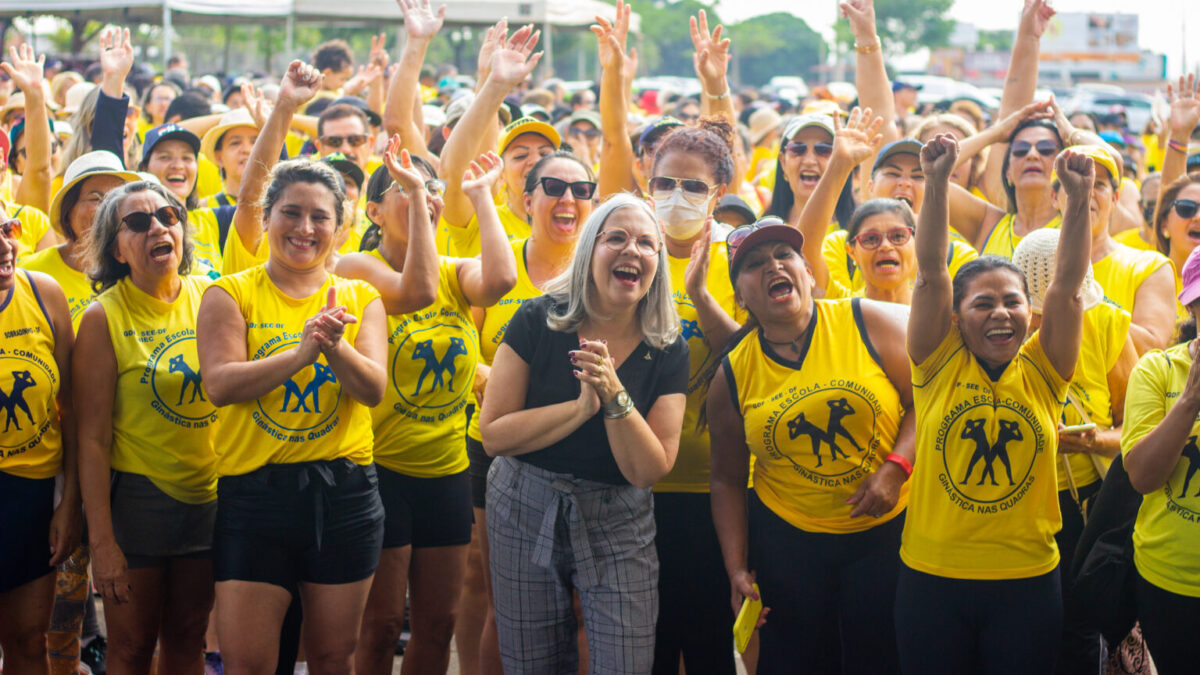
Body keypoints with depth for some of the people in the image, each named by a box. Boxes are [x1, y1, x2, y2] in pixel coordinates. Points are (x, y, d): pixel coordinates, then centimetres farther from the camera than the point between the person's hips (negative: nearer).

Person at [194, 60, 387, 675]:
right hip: (253, 489, -2)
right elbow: (219, 383, -14)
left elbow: (373, 389, -6)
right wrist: (301, 352, -26)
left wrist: (335, 347, -25)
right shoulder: (231, 294, 1)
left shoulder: (359, 297, 7)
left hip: (344, 491, 2)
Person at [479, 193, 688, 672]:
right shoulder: (539, 321, -9)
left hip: (618, 526, 0)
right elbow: (493, 434, -13)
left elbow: (649, 471, -11)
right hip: (526, 512, 0)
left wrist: (614, 396, -25)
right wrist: (582, 408, -22)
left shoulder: (667, 349, -6)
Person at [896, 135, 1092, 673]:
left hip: (1028, 581, 1)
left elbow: (1066, 285, -8)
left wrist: (1079, 199, -19)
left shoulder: (1041, 372, 2)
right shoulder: (940, 365, -1)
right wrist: (936, 184, -20)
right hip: (933, 576, -1)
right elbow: (930, 272, -10)